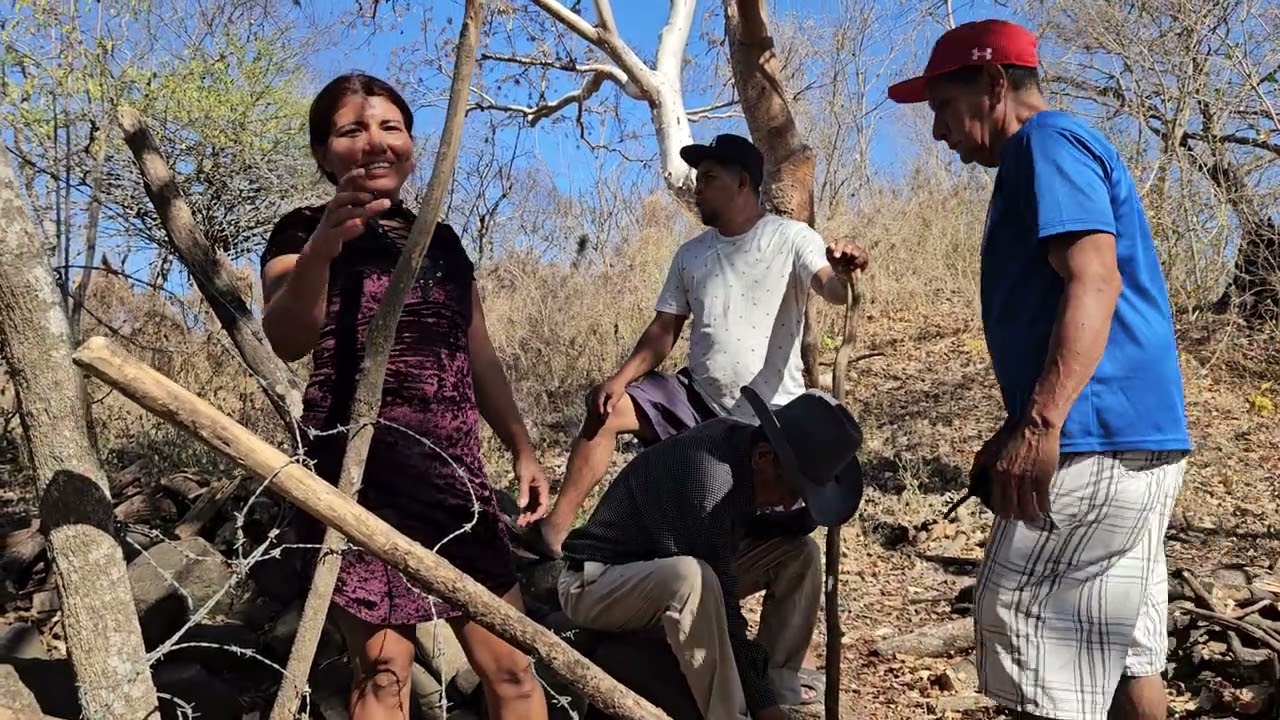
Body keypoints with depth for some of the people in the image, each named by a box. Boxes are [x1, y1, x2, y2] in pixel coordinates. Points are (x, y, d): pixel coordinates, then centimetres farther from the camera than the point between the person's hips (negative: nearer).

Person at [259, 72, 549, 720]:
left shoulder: (441, 240, 17)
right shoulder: (303, 231, 1)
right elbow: (286, 342, -19)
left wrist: (520, 446, 15)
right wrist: (320, 246, -36)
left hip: (454, 471, 5)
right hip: (361, 470, -5)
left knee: (509, 663, 6)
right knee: (383, 666, -5)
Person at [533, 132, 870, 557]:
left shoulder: (790, 238, -8)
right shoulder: (690, 255, 8)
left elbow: (832, 290, -26)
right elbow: (664, 329, 6)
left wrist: (843, 272, -51)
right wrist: (621, 378, -11)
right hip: (698, 398, 4)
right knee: (608, 410, -11)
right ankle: (554, 532, -11)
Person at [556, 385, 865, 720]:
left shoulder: (744, 438, -8)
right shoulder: (709, 480, -33)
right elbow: (724, 608, -29)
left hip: (664, 576, 9)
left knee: (799, 553, -3)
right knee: (690, 576, -40)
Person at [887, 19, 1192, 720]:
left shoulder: (1046, 141, -6)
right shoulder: (1059, 151, 25)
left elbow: (1094, 281, -21)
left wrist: (1040, 424, -29)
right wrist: (1020, 428, 26)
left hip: (1093, 439, -11)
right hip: (1140, 437, 11)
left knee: (1032, 629, -6)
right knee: (1122, 647, 13)